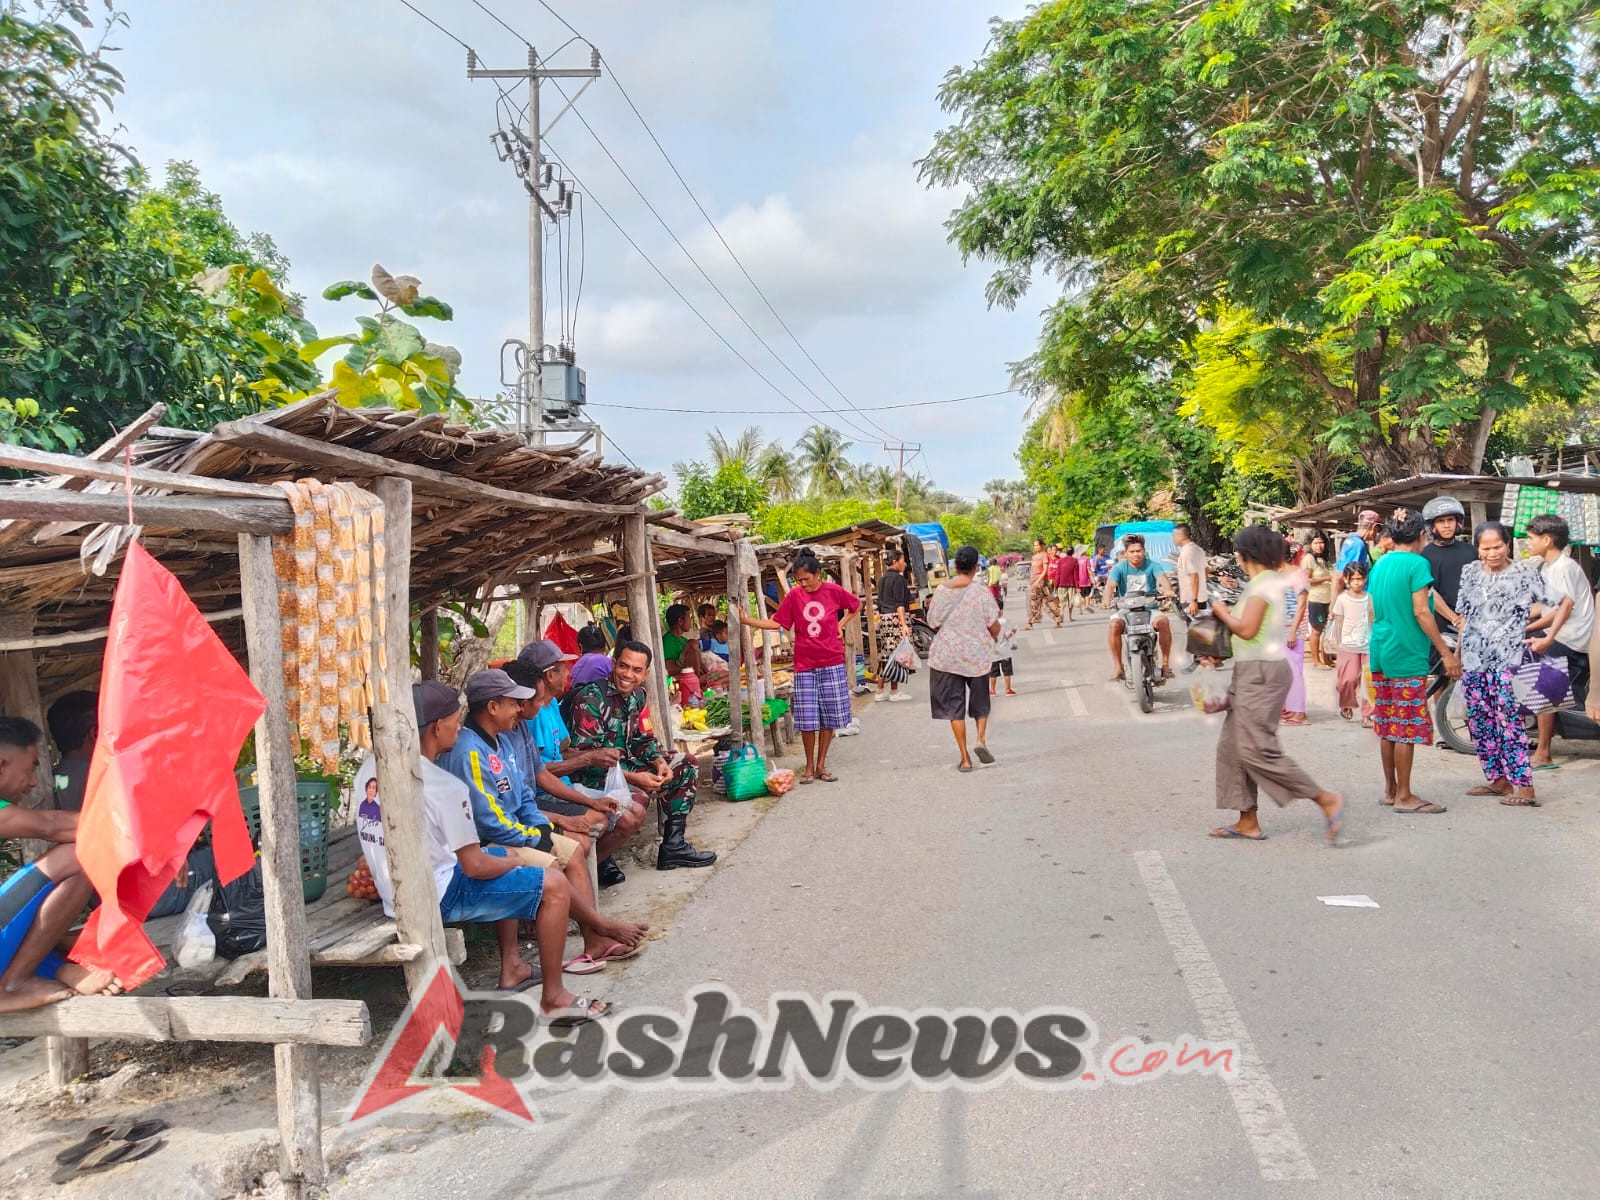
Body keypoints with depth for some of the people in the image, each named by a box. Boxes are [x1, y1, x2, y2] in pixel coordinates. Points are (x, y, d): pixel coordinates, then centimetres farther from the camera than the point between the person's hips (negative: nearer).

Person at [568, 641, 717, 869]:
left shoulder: (637, 695, 6)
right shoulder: (590, 698, -19)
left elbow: (644, 739, 14)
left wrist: (660, 762, -9)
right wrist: (633, 778, -29)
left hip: (625, 764, 9)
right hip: (593, 778, -9)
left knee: (687, 765, 7)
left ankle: (673, 845, 7)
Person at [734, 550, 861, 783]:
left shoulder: (833, 591, -3)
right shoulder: (794, 595, -2)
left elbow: (856, 605, 13)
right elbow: (777, 623, 0)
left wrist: (841, 624, 3)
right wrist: (748, 621, -9)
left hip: (832, 664, 0)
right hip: (805, 666, 0)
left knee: (830, 717, 5)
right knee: (807, 720, -1)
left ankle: (821, 765, 16)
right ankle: (809, 766, 13)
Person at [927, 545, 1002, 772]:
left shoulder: (941, 592, -6)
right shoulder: (981, 593, -11)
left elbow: (934, 624, 3)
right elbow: (994, 629, -9)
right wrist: (993, 635, 14)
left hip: (947, 656, 1)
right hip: (977, 656, -1)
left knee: (954, 706, 7)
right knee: (980, 702, 20)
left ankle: (965, 758, 6)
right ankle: (981, 739, -2)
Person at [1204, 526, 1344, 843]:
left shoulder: (1262, 583, -14)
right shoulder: (1271, 580, 17)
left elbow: (1247, 629, -21)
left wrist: (1222, 612, -6)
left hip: (1261, 672, -10)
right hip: (1251, 671, 10)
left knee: (1257, 750, -12)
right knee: (1232, 747, 10)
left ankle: (1327, 799, -5)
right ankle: (1248, 821, 13)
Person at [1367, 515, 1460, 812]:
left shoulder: (1379, 565, 13)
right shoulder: (1417, 564, -10)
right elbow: (1421, 612, -16)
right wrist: (1446, 653, -13)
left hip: (1380, 652, 8)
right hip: (1407, 655, -8)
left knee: (1387, 726, 12)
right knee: (1407, 728, -3)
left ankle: (1390, 790, 18)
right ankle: (1404, 796, 1)